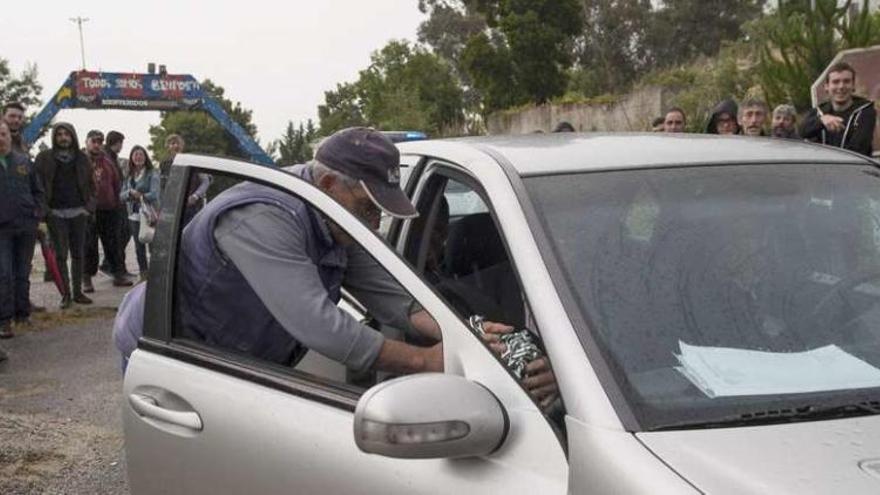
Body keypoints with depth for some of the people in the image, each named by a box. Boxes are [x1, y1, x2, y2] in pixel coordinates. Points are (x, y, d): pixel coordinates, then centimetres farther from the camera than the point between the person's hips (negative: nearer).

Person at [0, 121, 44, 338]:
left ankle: (22, 313, 22)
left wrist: (37, 212, 3)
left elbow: (37, 190, 15)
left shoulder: (24, 161, 8)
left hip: (26, 226, 3)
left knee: (23, 274, 11)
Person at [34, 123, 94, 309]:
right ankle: (66, 294, 3)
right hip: (56, 213, -2)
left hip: (78, 211, 2)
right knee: (61, 255, -1)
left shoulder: (81, 158, 7)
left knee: (78, 253, 7)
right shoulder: (44, 158, 0)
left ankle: (78, 292, 13)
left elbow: (91, 184, 12)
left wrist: (89, 205, 0)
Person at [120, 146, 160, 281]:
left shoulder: (152, 174, -4)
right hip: (134, 216, 6)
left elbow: (154, 193, -16)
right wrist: (130, 193, -13)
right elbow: (121, 195, 7)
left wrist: (141, 196, -30)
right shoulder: (129, 175, 13)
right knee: (139, 247, 11)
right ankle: (143, 274, 21)